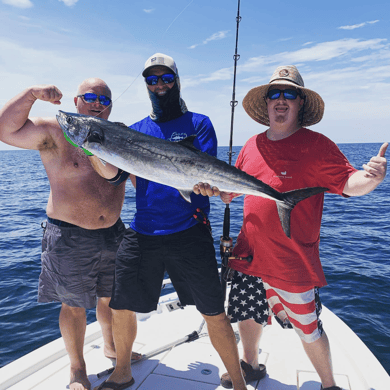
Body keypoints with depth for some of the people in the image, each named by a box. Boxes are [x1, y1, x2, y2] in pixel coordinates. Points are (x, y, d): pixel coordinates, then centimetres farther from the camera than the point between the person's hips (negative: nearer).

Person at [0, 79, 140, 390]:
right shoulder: (55, 132, -8)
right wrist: (32, 93, -24)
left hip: (112, 233, 5)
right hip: (70, 237, -4)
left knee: (111, 297, 20)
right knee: (75, 305, 9)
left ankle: (112, 347, 46)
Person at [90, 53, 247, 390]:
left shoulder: (198, 123, 4)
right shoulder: (135, 130, 13)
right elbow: (110, 172, 0)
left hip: (188, 233, -3)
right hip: (141, 234, 4)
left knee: (214, 313, 1)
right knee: (120, 308, 13)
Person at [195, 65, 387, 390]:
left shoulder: (316, 145, -9)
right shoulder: (252, 146, 6)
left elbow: (349, 183, -16)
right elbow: (232, 190, 15)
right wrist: (212, 186, -5)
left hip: (292, 263, -5)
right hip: (249, 254, 6)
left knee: (309, 329, 10)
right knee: (247, 314, 22)